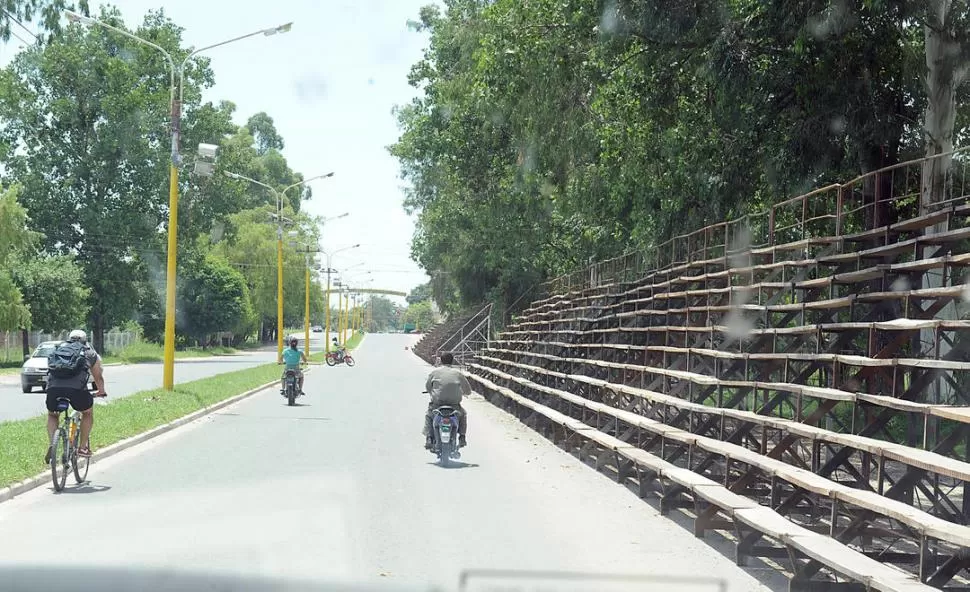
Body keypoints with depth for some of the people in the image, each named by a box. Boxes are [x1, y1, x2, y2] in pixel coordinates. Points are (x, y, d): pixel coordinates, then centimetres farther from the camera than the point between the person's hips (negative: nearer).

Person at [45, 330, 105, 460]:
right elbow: (98, 377, 39)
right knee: (88, 412, 29)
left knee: (52, 415, 30)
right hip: (77, 388, -2)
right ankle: (83, 447, 24)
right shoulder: (90, 353, 27)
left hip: (54, 387, 2)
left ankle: (52, 445, 8)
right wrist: (101, 391, 60)